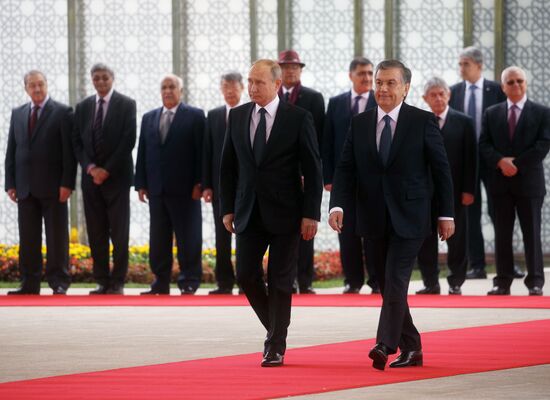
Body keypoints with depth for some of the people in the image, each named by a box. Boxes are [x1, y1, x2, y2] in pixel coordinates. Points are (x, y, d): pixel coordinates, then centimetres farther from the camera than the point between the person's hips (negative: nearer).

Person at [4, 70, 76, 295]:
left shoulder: (62, 113, 0)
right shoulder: (18, 114, 14)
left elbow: (69, 151, -5)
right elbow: (11, 151, 14)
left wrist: (67, 183, -12)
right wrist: (10, 183, 6)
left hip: (53, 187, -4)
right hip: (25, 188, 4)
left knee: (57, 238, -1)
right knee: (28, 239, 4)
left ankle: (59, 283, 1)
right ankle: (29, 283, 8)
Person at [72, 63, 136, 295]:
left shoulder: (126, 105, -1)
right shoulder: (82, 107, 11)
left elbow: (128, 141, -7)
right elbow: (77, 142, 9)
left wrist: (107, 170, -11)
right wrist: (90, 167, -7)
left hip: (116, 177, -4)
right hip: (91, 177, 4)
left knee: (119, 232, -3)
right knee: (96, 232, 3)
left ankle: (117, 283, -1)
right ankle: (102, 281, 6)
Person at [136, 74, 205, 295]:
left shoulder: (195, 116, 1)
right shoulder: (149, 118, 15)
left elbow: (201, 151, -4)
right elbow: (142, 153, 14)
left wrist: (199, 183, -11)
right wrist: (141, 184, 7)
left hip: (184, 189, -5)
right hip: (157, 189, 5)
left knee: (188, 238, -1)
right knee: (158, 239, 6)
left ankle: (189, 283, 2)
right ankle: (161, 282, 10)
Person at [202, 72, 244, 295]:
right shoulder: (213, 116, 10)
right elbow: (207, 152, 7)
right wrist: (206, 185, 0)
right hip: (221, 183, 2)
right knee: (222, 236, 2)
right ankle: (225, 283, 4)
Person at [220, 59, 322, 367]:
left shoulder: (299, 119, -6)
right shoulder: (237, 116, 6)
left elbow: (313, 169, -5)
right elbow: (228, 166, 12)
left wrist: (311, 214, -10)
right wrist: (227, 208, 6)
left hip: (285, 213, -4)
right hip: (249, 212, 4)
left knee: (281, 281, 0)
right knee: (246, 276, -1)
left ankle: (276, 347, 9)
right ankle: (275, 330, 22)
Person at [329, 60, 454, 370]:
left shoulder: (423, 122, -3)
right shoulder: (360, 124, 6)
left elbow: (441, 169, 0)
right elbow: (346, 169, 3)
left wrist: (446, 214, -2)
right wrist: (338, 205, -13)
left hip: (409, 218, -4)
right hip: (374, 220, 4)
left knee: (395, 282, -15)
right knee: (387, 286, 9)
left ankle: (385, 345, -21)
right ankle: (411, 349, 18)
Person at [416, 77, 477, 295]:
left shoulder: (463, 122, 1)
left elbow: (470, 158, -1)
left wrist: (468, 190, -7)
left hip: (454, 189, -1)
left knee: (456, 240, 3)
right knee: (425, 240, 3)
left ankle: (455, 283, 12)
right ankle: (431, 283, 11)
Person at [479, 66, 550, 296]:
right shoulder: (491, 114, 11)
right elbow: (484, 145, 4)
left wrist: (517, 163, -13)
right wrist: (501, 161, -14)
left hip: (529, 181, -2)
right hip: (500, 182, 2)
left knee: (531, 233, -1)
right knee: (502, 234, 3)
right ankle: (503, 282, 6)